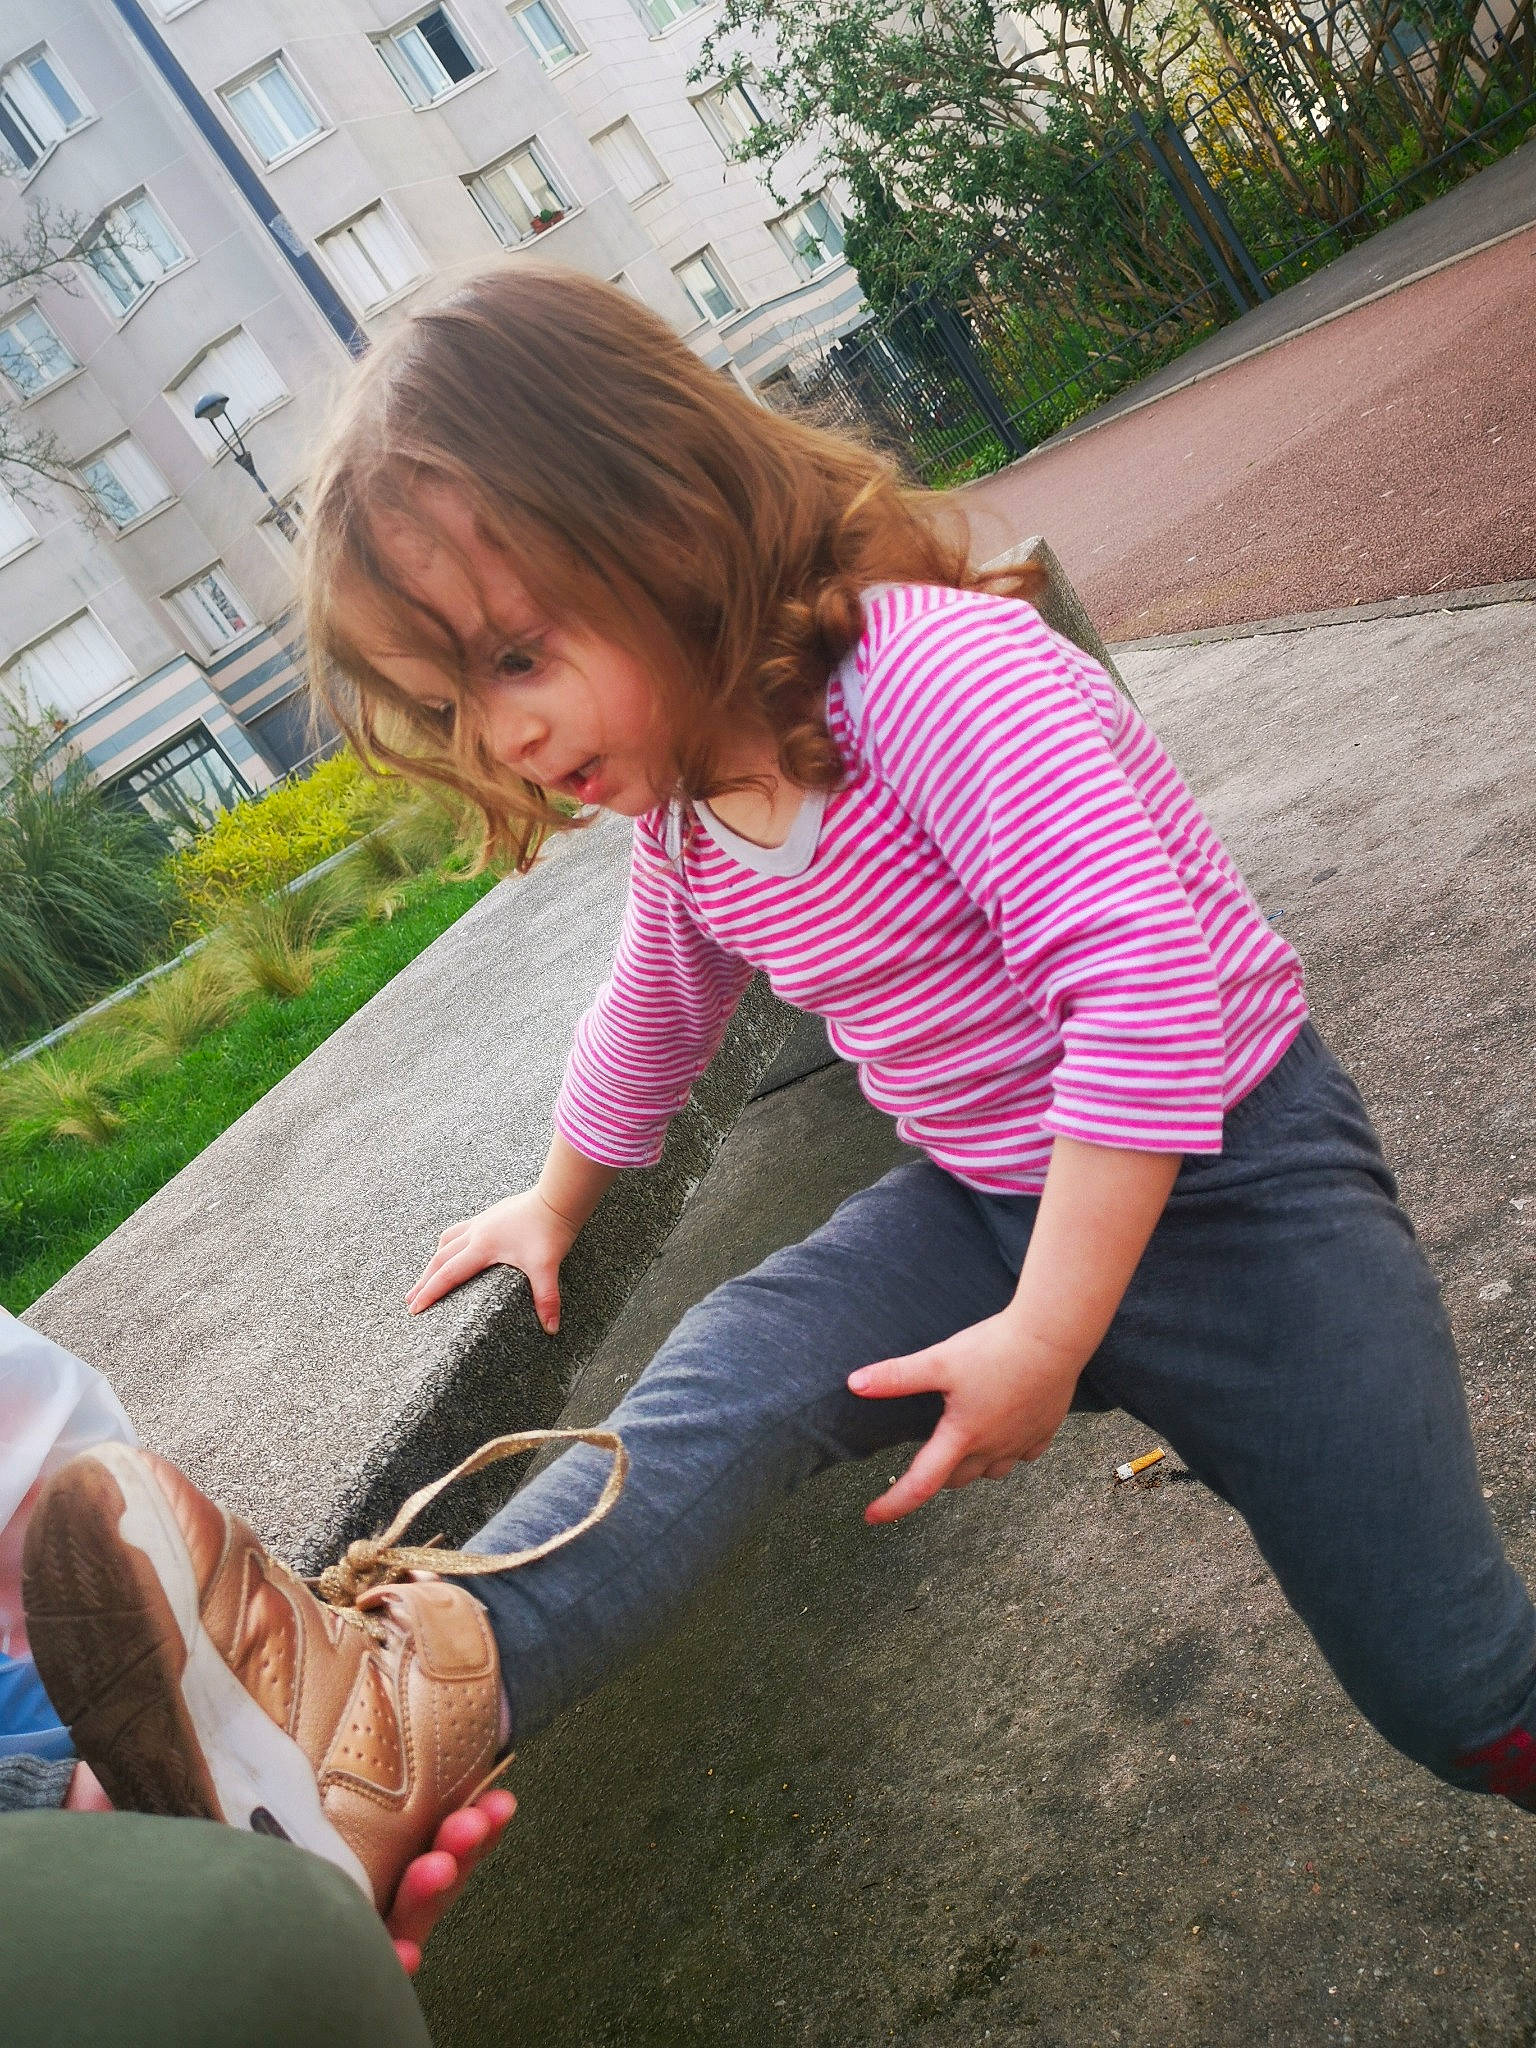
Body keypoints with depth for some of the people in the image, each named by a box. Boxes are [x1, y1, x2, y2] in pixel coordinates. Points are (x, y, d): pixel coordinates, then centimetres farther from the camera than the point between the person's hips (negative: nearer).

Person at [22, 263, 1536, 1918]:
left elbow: (1141, 985, -31)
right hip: (984, 1203, 6)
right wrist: (556, 1206, 35)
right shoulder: (679, 820, 3)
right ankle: (410, 1698, -39)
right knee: (740, 1365, -21)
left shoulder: (939, 672, -24)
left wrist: (1045, 1338, -28)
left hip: (1224, 1178, -6)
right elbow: (649, 1025, 23)